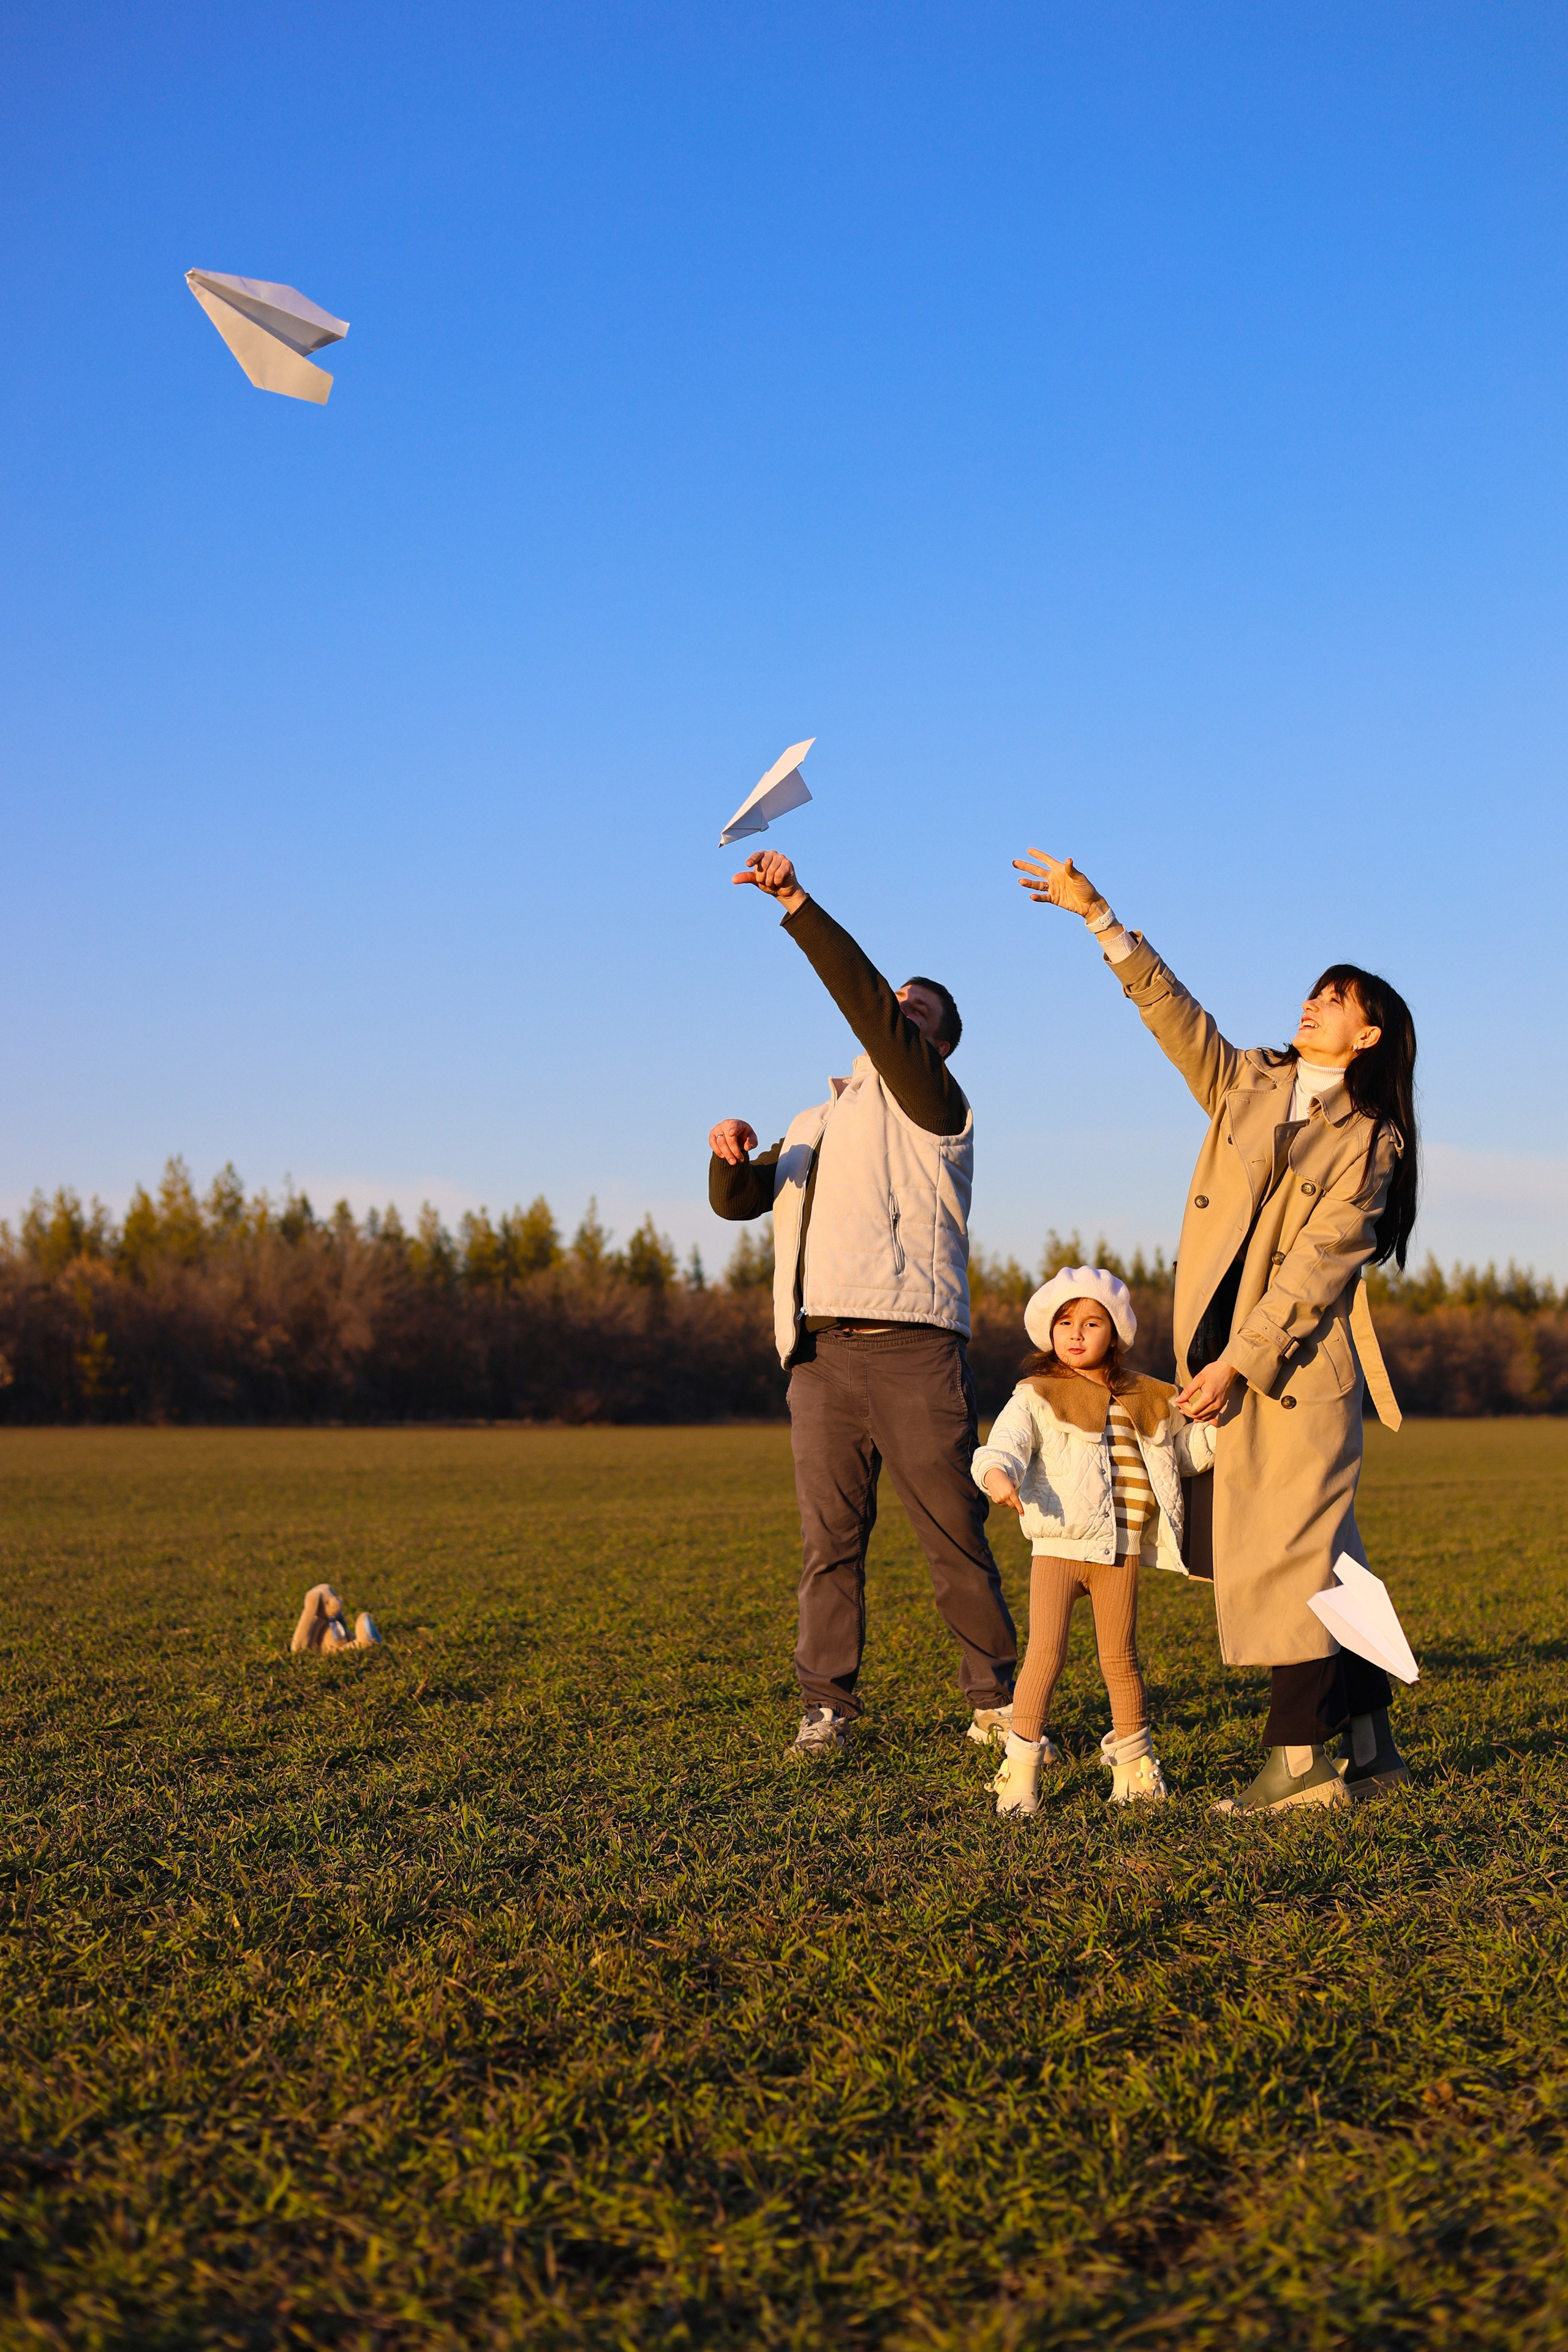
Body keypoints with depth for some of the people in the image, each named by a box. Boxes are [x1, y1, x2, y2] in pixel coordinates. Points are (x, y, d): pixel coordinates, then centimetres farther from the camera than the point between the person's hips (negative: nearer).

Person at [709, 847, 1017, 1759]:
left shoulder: (932, 1100, 8)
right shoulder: (815, 1124, 28)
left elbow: (868, 1008, -7)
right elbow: (739, 1201, 22)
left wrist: (799, 904, -12)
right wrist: (731, 1153, -2)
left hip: (912, 1344, -5)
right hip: (821, 1352, 5)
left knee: (956, 1531, -2)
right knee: (830, 1538, 1)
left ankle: (996, 1701, 8)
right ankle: (829, 1707, 6)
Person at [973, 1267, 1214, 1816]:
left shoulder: (1144, 1401, 13)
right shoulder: (1036, 1396, 0)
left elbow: (1184, 1447, 24)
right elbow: (1007, 1442, -15)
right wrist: (998, 1473, -37)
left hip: (1120, 1552, 3)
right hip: (1057, 1548, -3)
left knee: (1120, 1659, 9)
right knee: (1046, 1652, -10)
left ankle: (1133, 1761, 26)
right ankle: (1022, 1766, -2)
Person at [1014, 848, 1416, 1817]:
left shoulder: (1371, 1141, 0)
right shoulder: (1249, 1083, 14)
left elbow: (1318, 1263, -8)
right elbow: (1172, 1009, 9)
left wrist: (1239, 1362, -15)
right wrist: (1096, 914, 2)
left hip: (1301, 1362, -4)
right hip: (1226, 1354, 5)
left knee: (1290, 1556, -8)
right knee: (1314, 1561, 7)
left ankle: (1298, 1760, -4)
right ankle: (1369, 1745, 14)